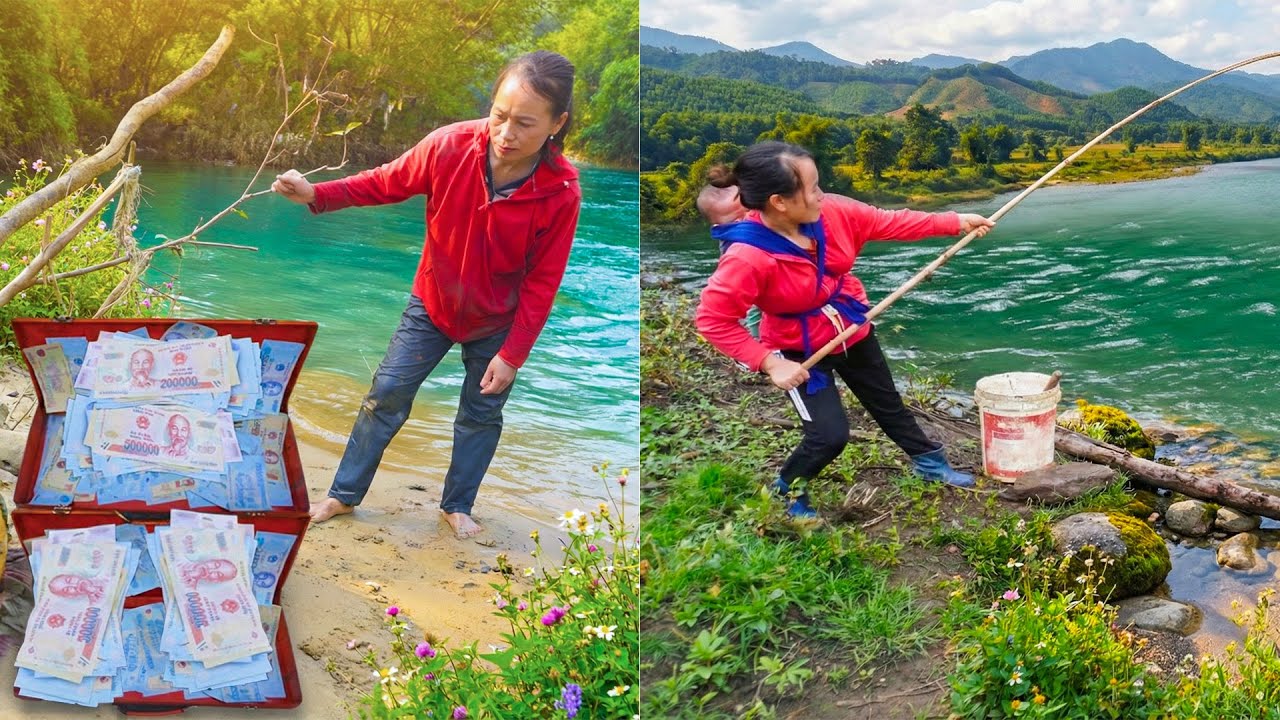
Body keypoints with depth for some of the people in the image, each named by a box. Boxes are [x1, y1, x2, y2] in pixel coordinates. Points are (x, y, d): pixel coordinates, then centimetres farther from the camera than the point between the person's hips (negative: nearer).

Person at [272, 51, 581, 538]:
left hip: (496, 323, -1)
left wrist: (513, 354, -16)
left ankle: (457, 506, 38)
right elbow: (387, 182, -9)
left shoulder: (560, 194, -28)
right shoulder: (451, 146, -26)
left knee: (481, 415, 15)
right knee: (386, 395, 8)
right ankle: (345, 494, 28)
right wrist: (317, 194, -21)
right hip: (432, 303, 1)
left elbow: (541, 282, -19)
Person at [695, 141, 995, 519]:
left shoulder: (832, 213, -19)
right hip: (801, 353, -6)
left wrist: (957, 223, -6)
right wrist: (769, 363, -31)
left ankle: (929, 461, 48)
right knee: (830, 435, -10)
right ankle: (787, 490, 20)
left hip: (853, 332, 6)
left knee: (888, 403, 23)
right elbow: (713, 319, -31)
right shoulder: (747, 258, -36)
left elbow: (890, 222, -6)